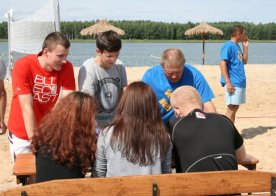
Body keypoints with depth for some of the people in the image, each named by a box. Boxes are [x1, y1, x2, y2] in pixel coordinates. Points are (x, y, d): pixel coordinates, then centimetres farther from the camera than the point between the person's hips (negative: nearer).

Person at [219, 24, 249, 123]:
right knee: (231, 109, -9)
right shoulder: (228, 46, -11)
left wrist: (245, 47, 12)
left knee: (235, 108, 12)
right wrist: (228, 82, -23)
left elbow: (244, 61, 22)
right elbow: (222, 64, -18)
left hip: (240, 83, 9)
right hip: (233, 83, -9)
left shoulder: (237, 46, 16)